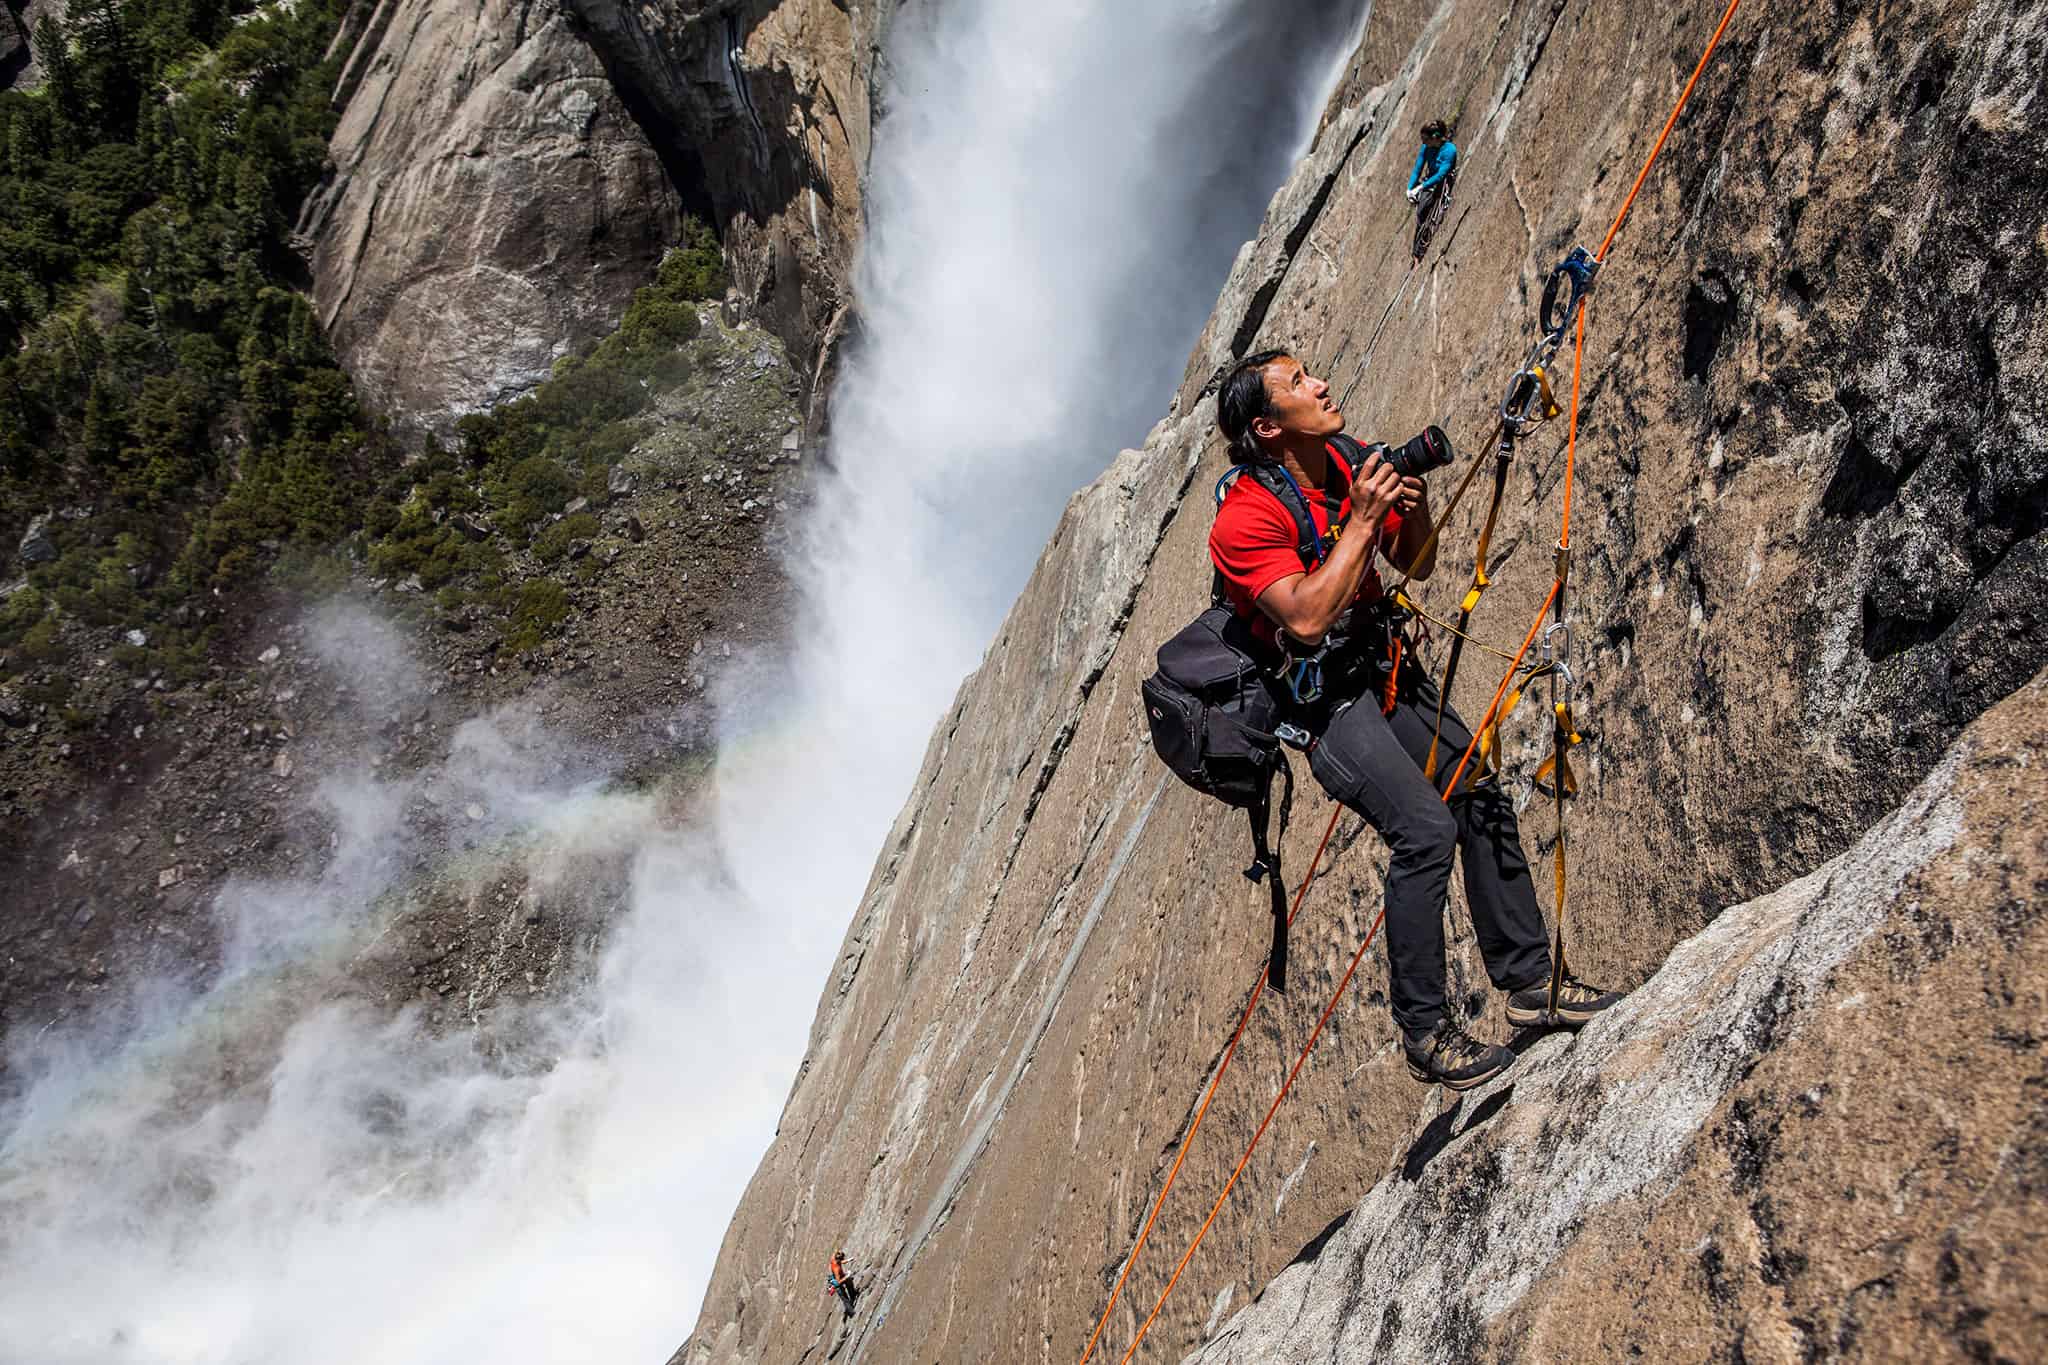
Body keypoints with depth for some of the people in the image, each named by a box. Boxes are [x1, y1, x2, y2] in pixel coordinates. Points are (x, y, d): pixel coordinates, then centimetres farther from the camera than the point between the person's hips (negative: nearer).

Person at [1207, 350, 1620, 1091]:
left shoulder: (1353, 464, 4)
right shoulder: (1245, 518, -19)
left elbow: (1416, 565, 13)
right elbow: (1307, 618, -30)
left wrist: (1414, 502, -7)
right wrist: (1362, 520, -26)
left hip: (1383, 664, 8)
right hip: (1319, 691, -8)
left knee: (1483, 799, 3)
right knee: (1426, 828, -20)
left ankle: (1530, 980, 17)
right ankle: (1425, 1034, -9)